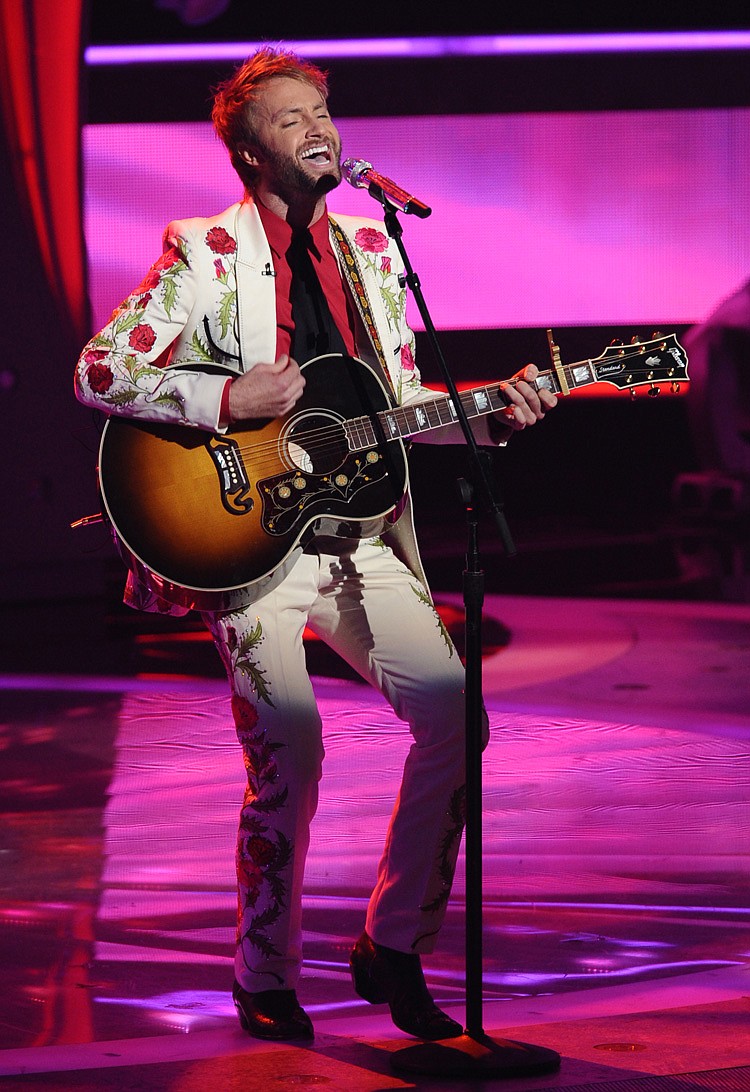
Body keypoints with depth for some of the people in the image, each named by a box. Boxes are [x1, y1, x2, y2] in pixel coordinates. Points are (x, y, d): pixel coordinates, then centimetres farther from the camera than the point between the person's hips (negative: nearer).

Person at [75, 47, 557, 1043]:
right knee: (289, 752, -18)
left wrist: (494, 414, 1)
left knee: (453, 706, -12)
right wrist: (228, 399, -17)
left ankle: (392, 947, 6)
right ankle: (266, 982, 4)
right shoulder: (204, 254, -3)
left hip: (362, 540, 5)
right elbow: (99, 373, -8)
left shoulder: (372, 249, 14)